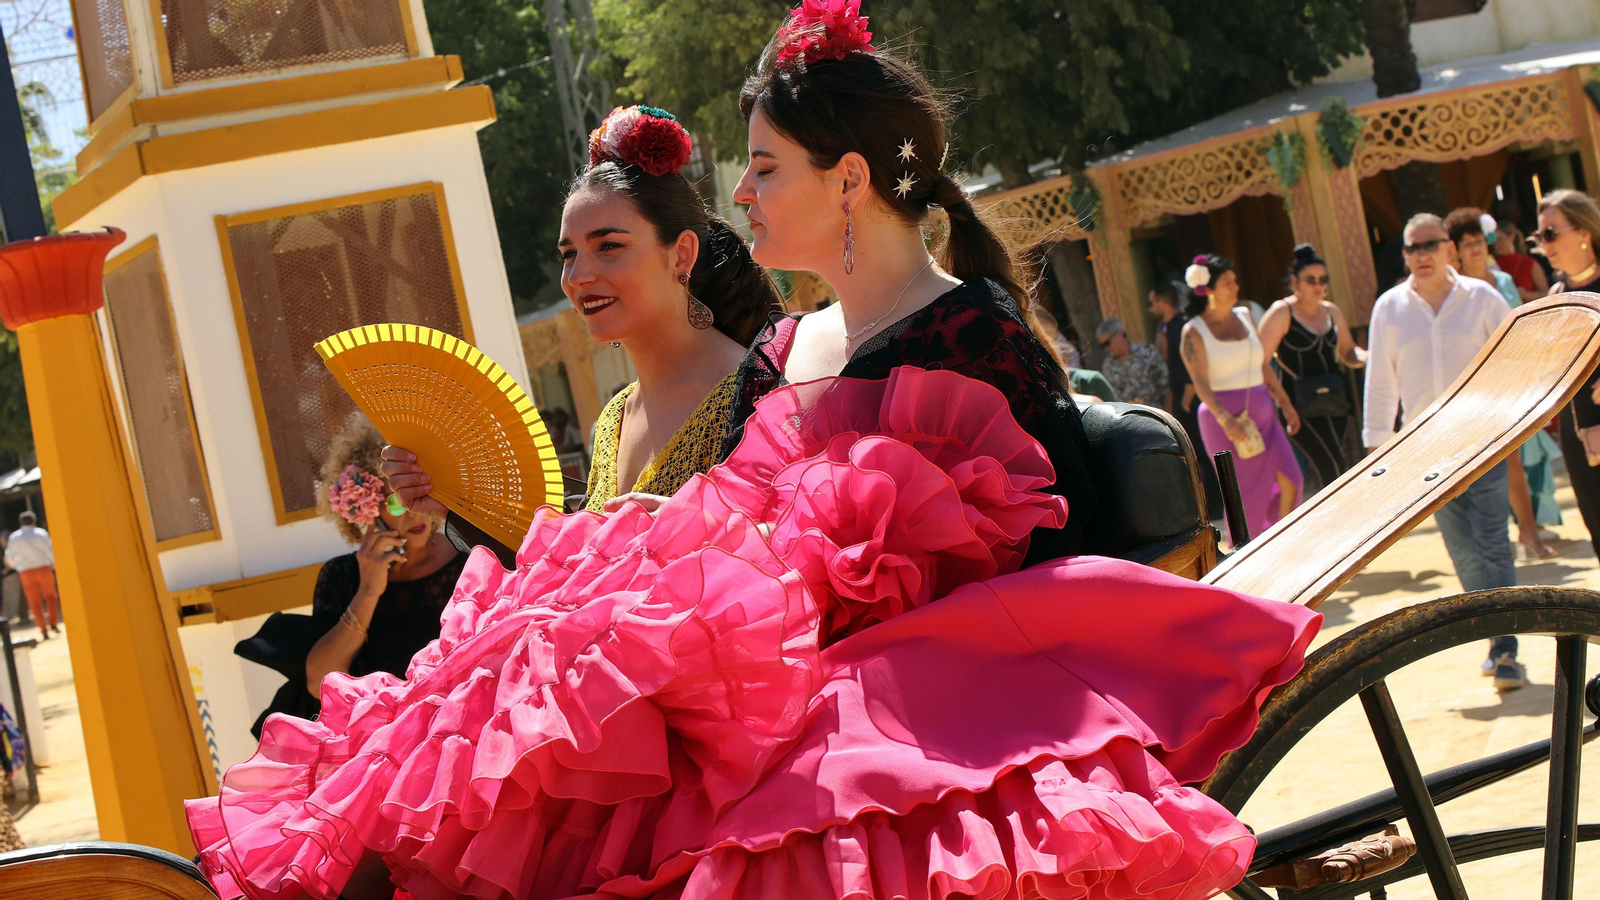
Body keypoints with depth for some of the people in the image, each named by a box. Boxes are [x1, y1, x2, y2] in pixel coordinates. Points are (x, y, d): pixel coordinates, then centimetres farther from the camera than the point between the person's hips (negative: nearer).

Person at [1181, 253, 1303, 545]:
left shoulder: (1244, 316, 13)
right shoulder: (1194, 331, -5)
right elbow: (1201, 382, -14)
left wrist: (1285, 404, 14)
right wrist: (1225, 419, -27)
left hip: (1261, 413, 6)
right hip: (1226, 417, -6)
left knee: (1290, 480, -4)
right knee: (1245, 491, -4)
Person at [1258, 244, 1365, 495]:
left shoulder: (1331, 312, 13)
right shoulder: (1282, 313, -7)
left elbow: (1348, 352, 22)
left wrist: (1368, 358, 1)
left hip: (1337, 399, 7)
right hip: (1302, 405, -7)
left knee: (1350, 464, 5)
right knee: (1330, 468, -17)